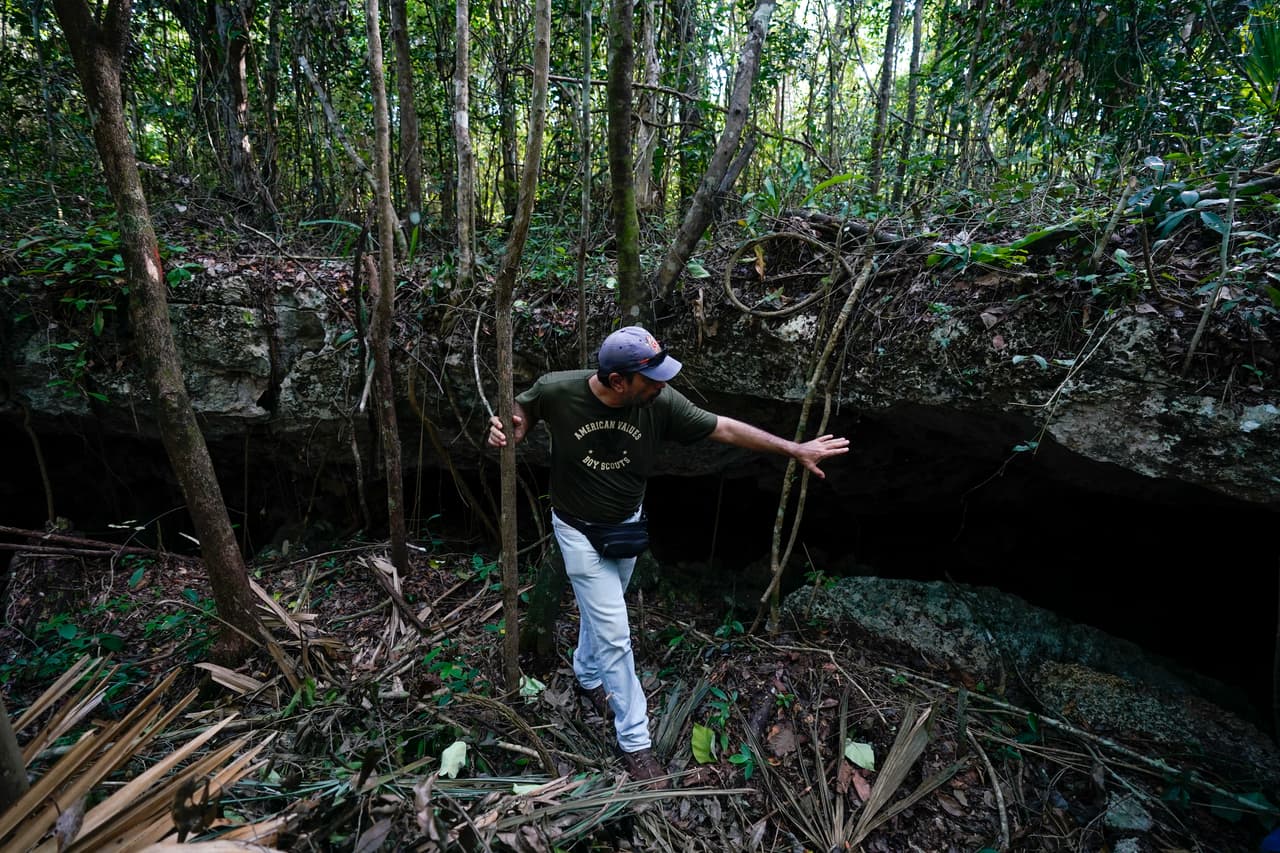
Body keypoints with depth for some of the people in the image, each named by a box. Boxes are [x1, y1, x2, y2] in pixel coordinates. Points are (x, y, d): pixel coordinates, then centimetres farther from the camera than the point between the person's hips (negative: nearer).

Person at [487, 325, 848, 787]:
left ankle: (587, 676, 55)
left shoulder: (661, 402, -23)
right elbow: (521, 406, -5)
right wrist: (509, 428, -29)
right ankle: (635, 741, 16)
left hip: (627, 524, 4)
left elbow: (724, 428, -16)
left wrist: (796, 449, -13)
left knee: (601, 610, 25)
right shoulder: (557, 390, -27)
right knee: (614, 633, -3)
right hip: (579, 530, -3)